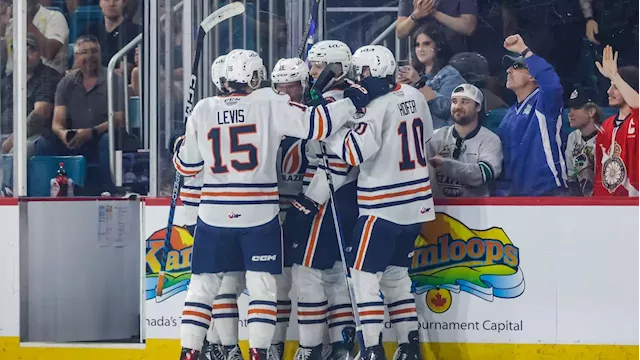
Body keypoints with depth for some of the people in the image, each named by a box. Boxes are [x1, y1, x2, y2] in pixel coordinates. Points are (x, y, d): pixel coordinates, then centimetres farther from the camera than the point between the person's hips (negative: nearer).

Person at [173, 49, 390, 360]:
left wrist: (182, 144, 33)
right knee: (262, 286, 5)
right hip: (259, 214, -2)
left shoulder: (203, 109, 3)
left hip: (214, 214, 2)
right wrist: (353, 101, -2)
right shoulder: (269, 104, -5)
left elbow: (187, 164, 11)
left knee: (202, 285, 9)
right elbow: (312, 124, -11)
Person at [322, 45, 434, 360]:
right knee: (395, 274, 17)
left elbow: (353, 151, -24)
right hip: (416, 204, 8)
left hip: (383, 207, -8)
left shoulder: (376, 108, -19)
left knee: (364, 274, -2)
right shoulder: (414, 96, 6)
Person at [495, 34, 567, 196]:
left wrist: (524, 50, -27)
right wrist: (501, 192, 16)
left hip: (547, 191, -8)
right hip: (514, 195, 8)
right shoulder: (511, 114, 20)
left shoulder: (543, 103, -4)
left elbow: (551, 83, -29)